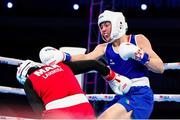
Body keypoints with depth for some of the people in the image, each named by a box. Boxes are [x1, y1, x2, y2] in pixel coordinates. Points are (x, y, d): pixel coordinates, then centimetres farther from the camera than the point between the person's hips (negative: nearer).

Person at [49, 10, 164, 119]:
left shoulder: (138, 40, 2)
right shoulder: (104, 48, 12)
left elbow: (160, 68, -1)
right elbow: (87, 58, -9)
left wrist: (143, 58, -19)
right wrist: (65, 57, -27)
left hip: (141, 94, -6)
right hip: (122, 96, 6)